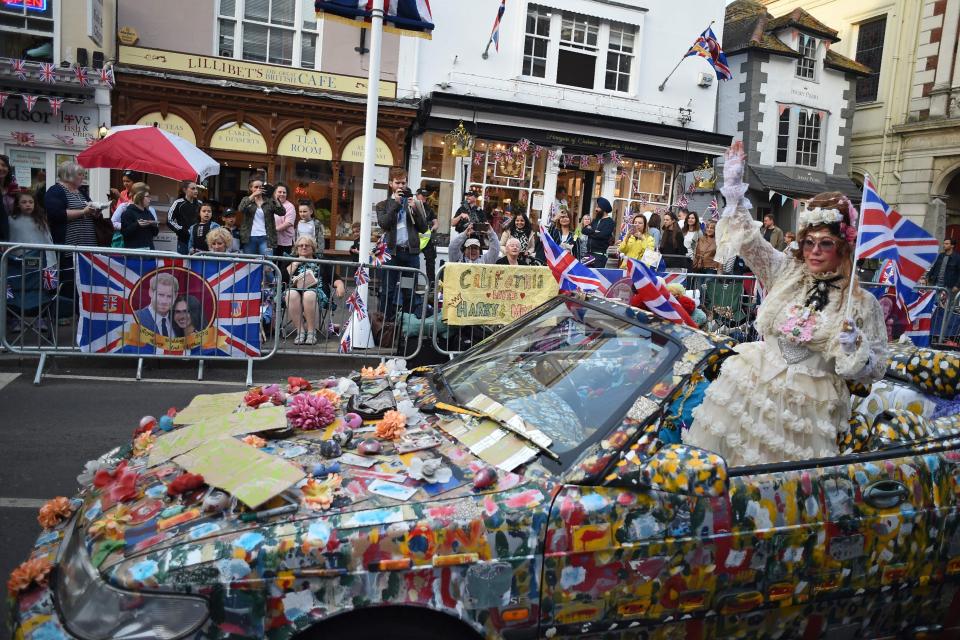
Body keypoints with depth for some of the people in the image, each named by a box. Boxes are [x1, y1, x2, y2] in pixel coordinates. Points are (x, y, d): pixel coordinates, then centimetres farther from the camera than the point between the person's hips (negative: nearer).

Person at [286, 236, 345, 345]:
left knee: (309, 295, -39)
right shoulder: (292, 261, 25)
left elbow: (335, 278, 12)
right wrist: (297, 263, 6)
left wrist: (339, 285, -11)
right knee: (291, 294, -36)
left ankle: (311, 332, -26)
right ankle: (300, 331, -28)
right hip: (295, 289, 1)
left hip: (316, 290, -1)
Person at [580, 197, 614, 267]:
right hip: (589, 253, 7)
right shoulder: (595, 220, 17)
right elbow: (584, 230, 5)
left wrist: (590, 231, -4)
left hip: (600, 254, -6)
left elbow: (602, 235, -19)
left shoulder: (609, 222, -4)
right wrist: (594, 232, -11)